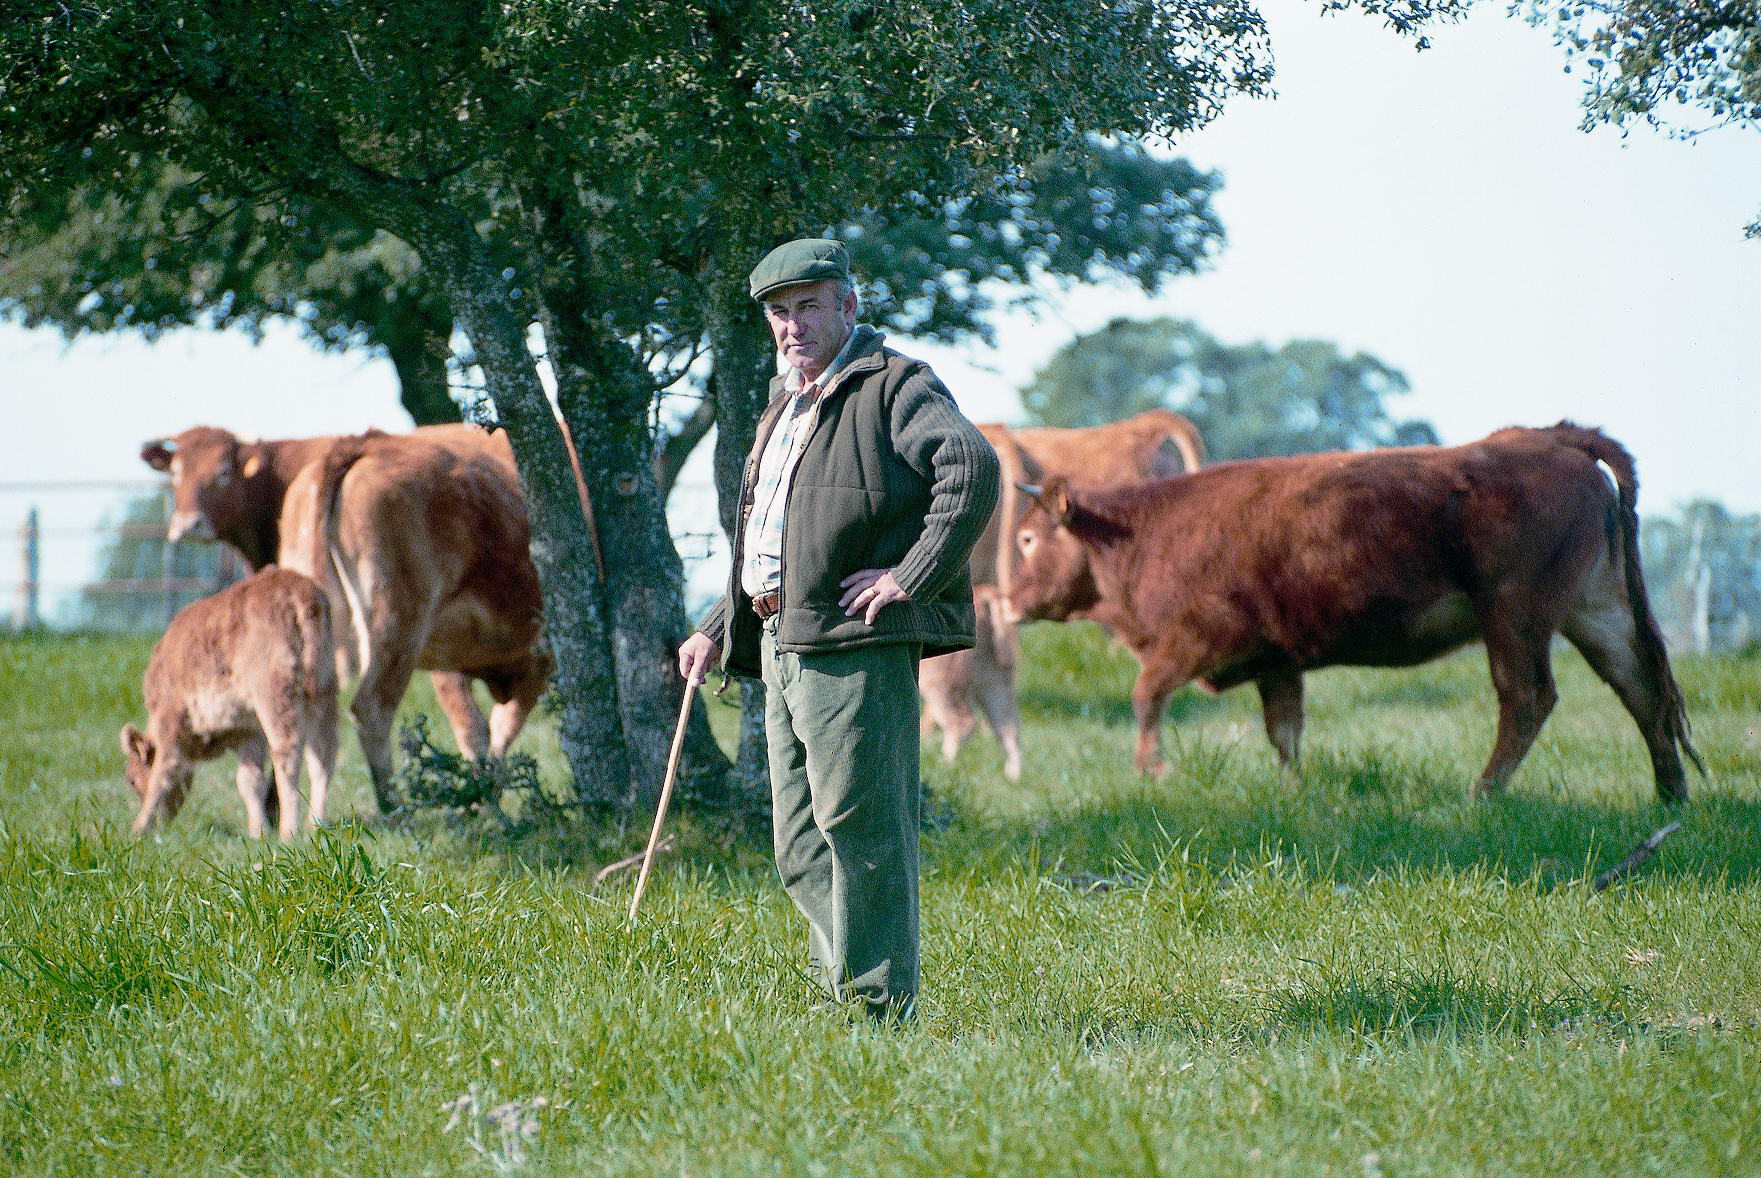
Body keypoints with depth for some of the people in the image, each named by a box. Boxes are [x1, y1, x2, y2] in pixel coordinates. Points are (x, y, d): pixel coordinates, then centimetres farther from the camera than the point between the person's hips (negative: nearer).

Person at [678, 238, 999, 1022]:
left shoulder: (894, 387, -4)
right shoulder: (787, 405, 24)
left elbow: (973, 467, -21)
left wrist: (912, 576, -21)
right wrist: (718, 630, 23)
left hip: (856, 646, -9)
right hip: (783, 645, 9)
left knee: (859, 824, -9)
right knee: (801, 847, 9)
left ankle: (879, 1005, -6)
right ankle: (842, 980, 17)